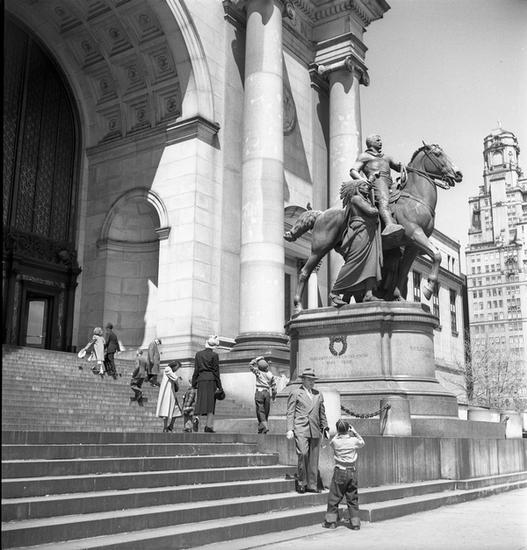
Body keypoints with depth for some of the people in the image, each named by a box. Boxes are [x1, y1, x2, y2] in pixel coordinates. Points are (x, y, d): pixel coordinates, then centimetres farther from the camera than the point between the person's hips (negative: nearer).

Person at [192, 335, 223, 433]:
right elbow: (216, 371, -3)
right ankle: (209, 426, -4)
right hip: (211, 380, -3)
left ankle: (207, 425, 3)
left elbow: (196, 370, 7)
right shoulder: (214, 355, -3)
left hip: (201, 379, 3)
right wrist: (219, 386, 1)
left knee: (203, 401, 7)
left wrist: (194, 383, 12)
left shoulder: (198, 354, 7)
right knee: (211, 402, 0)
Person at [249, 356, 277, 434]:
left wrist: (257, 359, 12)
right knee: (266, 411, 11)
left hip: (259, 392, -3)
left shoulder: (258, 372, -4)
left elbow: (250, 365, 8)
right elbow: (274, 386, 8)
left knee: (260, 411, -3)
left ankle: (265, 426, -19)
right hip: (267, 393, 4)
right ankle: (261, 428, 15)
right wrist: (274, 395, 18)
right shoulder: (270, 375, 5)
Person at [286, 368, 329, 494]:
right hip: (301, 430, -4)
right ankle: (301, 482, -1)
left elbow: (322, 413, 23)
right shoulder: (295, 393, 5)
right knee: (303, 455, -16)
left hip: (315, 431, 5)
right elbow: (290, 413, 2)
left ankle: (312, 485, 10)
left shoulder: (318, 394, 18)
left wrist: (325, 428, 17)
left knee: (313, 459, 3)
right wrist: (290, 429, -6)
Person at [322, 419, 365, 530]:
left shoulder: (335, 441, -9)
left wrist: (339, 433, 13)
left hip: (339, 472, -2)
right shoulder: (354, 440, -5)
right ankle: (355, 522, 12)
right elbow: (362, 443, 16)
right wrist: (354, 432, 15)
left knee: (334, 497, 7)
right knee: (352, 498, 10)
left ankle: (331, 521, 10)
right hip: (352, 472, 2)